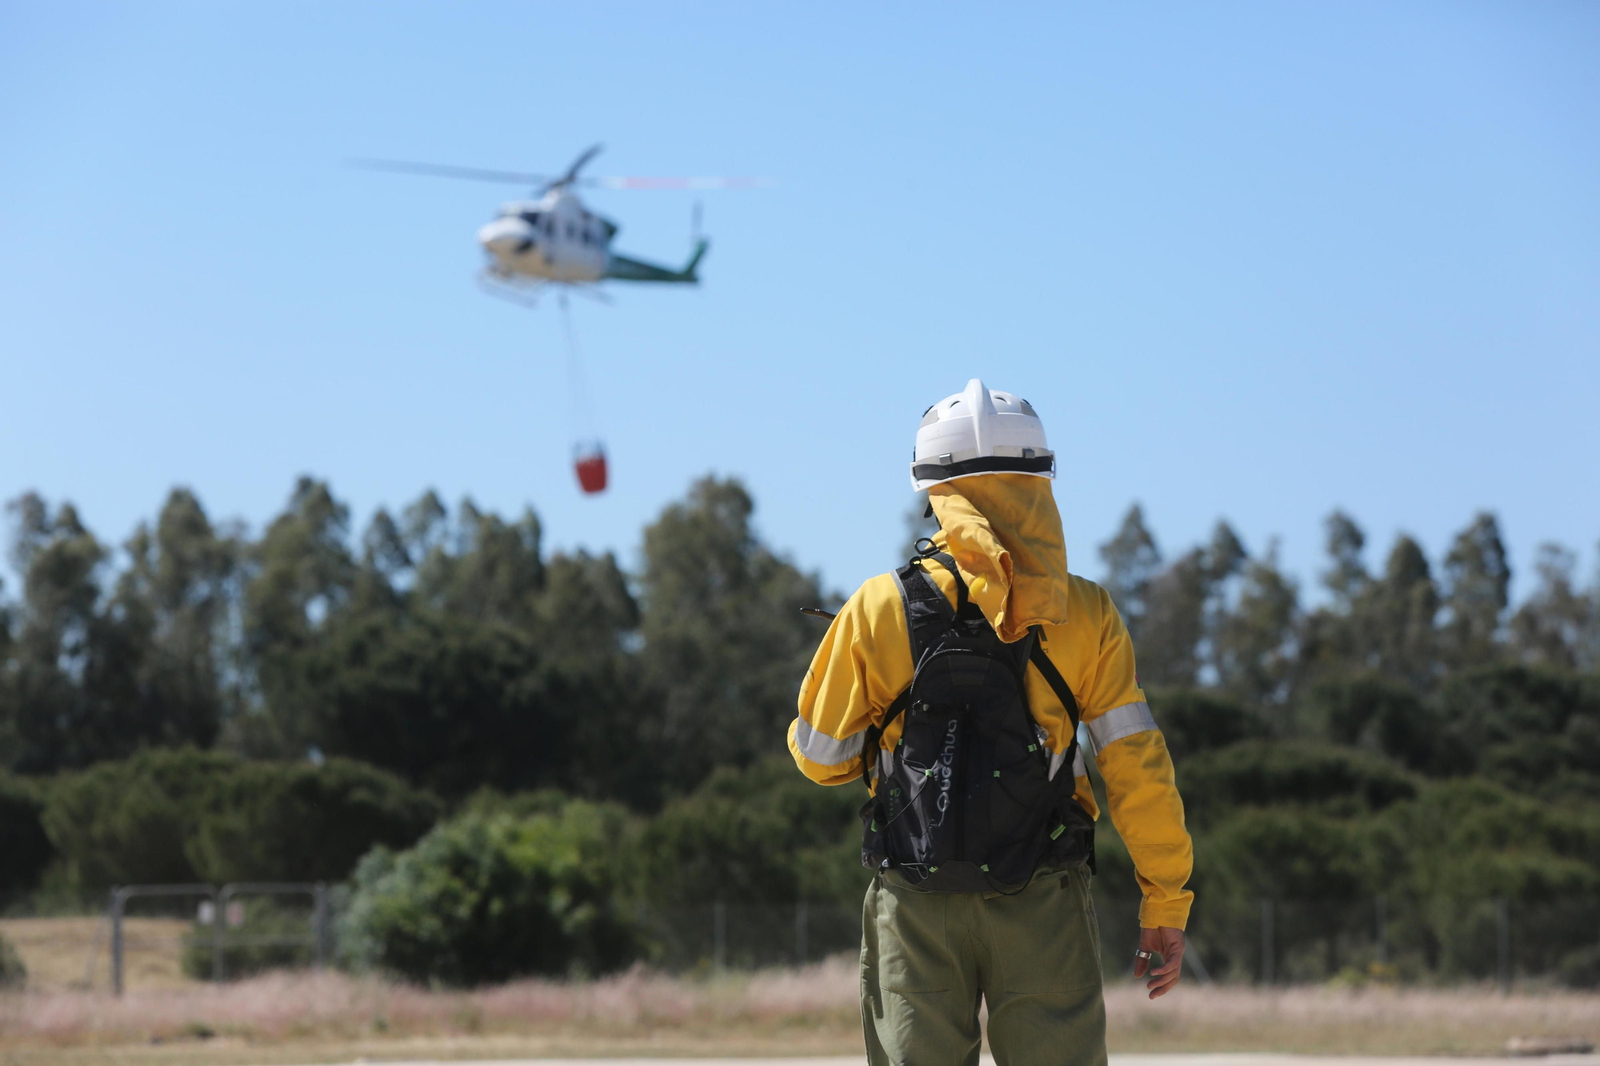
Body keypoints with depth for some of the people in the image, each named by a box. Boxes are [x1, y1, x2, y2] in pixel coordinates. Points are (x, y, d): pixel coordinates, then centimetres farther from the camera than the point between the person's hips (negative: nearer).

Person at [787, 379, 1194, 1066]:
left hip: (916, 907, 0)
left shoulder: (880, 609, -2)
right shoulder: (1084, 615, -2)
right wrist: (1165, 907, 2)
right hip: (1044, 906, 0)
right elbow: (1138, 770, -5)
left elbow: (821, 758, 6)